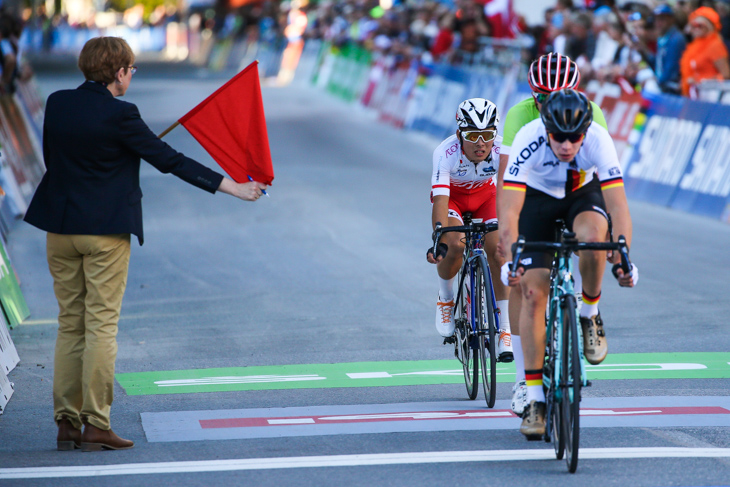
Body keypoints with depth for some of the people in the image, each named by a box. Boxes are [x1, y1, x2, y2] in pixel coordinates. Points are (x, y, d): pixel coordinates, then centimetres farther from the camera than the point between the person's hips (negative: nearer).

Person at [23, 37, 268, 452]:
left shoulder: (57, 103, 3)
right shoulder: (119, 115, -14)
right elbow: (169, 160, -13)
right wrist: (231, 187, -9)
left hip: (61, 229, 5)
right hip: (105, 231, -5)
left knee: (70, 325, 11)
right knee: (101, 326, -1)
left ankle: (66, 424, 10)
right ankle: (96, 425, -2)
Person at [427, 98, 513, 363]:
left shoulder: (501, 150, -33)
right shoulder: (446, 153, -37)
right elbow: (440, 200, -44)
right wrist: (439, 240, -58)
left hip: (485, 194, 1)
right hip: (452, 195, -1)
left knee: (497, 250, -18)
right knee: (454, 248, -27)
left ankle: (505, 331, -10)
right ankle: (445, 296, 6)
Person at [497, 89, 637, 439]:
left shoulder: (598, 139, -33)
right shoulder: (529, 139, -34)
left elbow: (617, 205, -36)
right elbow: (509, 212, -37)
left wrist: (623, 258, -49)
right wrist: (511, 260, -50)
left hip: (583, 194, 0)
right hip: (537, 199, 0)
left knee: (592, 236, -36)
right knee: (533, 294, -11)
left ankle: (590, 314, -7)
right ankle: (535, 401, -4)